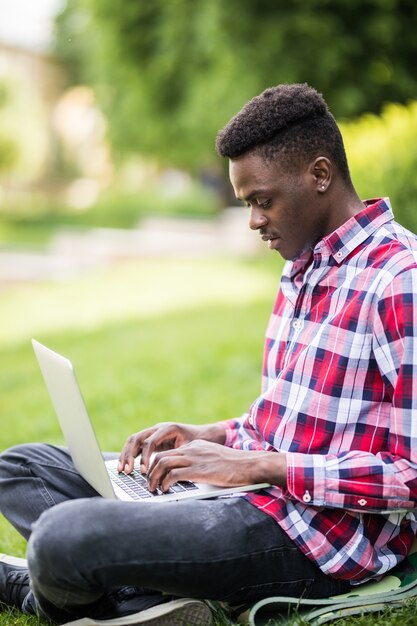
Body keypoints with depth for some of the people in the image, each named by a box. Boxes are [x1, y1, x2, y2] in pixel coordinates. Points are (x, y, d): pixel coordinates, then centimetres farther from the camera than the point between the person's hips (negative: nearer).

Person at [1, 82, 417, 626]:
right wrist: (207, 436, 6)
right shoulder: (301, 270, 16)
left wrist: (257, 465, -20)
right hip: (260, 495, 10)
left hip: (320, 539, -10)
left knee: (62, 535, -27)